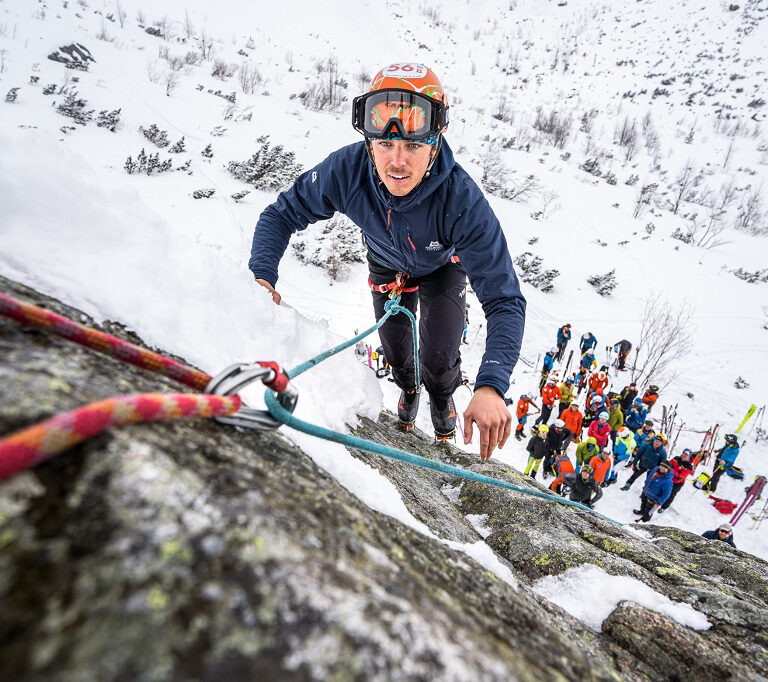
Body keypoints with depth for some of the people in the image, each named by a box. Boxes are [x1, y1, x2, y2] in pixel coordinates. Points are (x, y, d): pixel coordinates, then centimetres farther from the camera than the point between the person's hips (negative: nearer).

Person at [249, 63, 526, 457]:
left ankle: (441, 396, 36)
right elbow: (282, 214, -22)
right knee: (395, 348, 12)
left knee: (438, 359, -4)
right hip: (387, 263, 2)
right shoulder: (347, 170, -37)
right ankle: (407, 387, 51)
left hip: (443, 265, -2)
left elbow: (504, 300, -44)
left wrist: (491, 386, -59)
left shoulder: (462, 201, -44)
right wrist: (261, 276, -41)